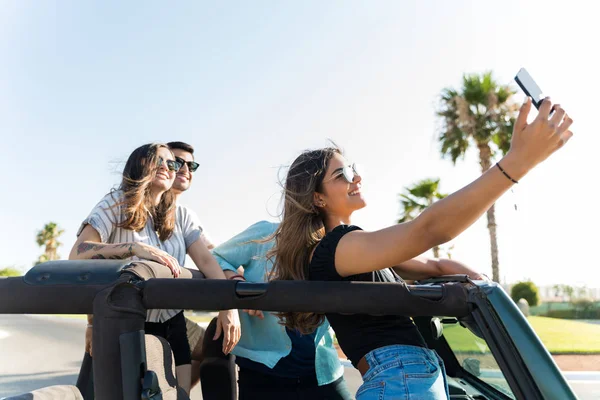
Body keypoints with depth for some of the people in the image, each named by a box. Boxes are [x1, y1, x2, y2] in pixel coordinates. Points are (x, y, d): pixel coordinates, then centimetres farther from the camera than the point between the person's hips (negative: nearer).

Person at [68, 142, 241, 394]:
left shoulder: (179, 216, 7)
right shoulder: (117, 203, -6)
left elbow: (206, 260, -6)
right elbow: (78, 254, -19)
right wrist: (134, 247, -32)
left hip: (173, 328, 4)